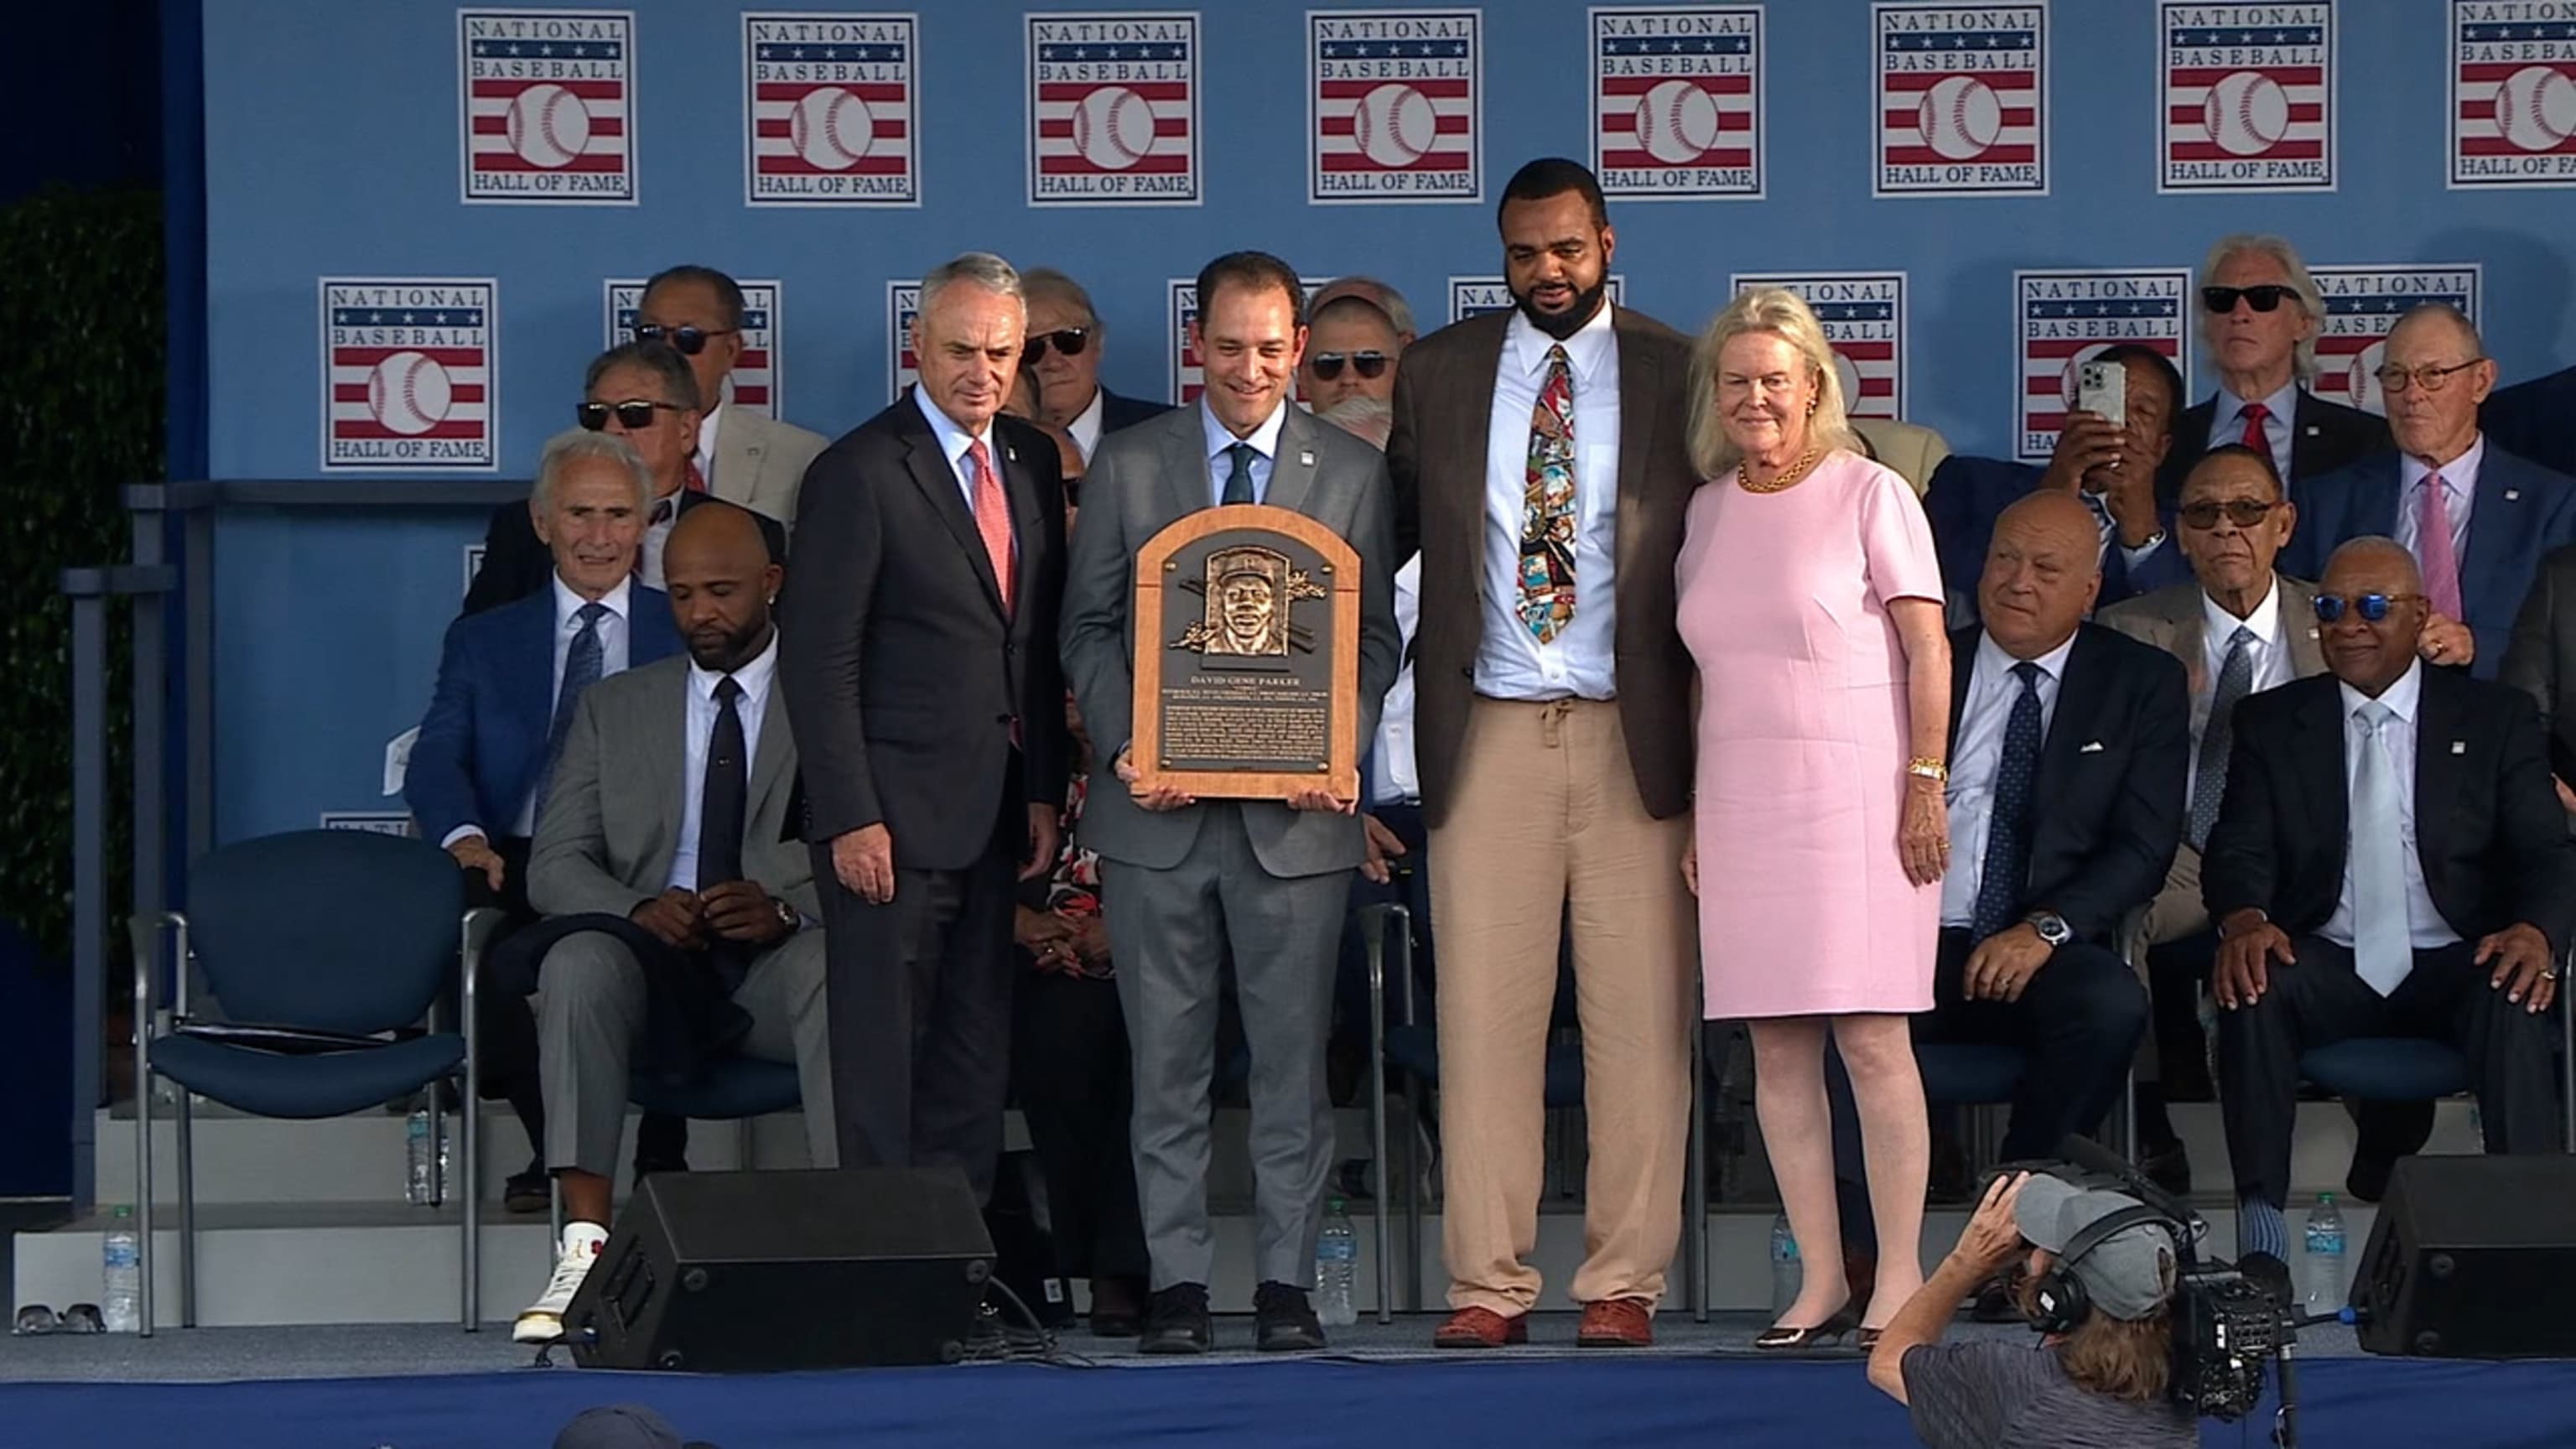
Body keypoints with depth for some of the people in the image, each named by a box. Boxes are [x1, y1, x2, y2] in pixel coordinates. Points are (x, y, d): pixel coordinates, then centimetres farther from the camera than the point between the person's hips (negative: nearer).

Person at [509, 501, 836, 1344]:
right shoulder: (613, 709, 19)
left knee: (835, 964, -36)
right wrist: (640, 909, -12)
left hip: (779, 966, -2)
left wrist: (786, 909, -21)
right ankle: (585, 1251, -39)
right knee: (578, 959, -32)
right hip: (654, 967, 2)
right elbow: (554, 865, 10)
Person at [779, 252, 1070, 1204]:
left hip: (994, 814, 7)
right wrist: (849, 819, -15)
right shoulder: (861, 472, -9)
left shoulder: (1032, 463, 12)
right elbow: (820, 661, -11)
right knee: (883, 1056, -3)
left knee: (976, 1067, 7)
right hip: (894, 814, -6)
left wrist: (1044, 793, 9)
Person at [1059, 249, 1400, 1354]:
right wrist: (1124, 746, -8)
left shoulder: (1353, 475, 8)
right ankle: (1177, 1280, 9)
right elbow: (1088, 627, 8)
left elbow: (1375, 637, 7)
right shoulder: (1128, 466, 8)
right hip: (1159, 809, 0)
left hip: (1296, 812, 0)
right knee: (1167, 1059, 3)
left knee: (1292, 1057, 1)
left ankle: (1285, 1282, 7)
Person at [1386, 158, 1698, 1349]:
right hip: (1489, 735, 1)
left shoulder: (1677, 377, 6)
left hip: (1636, 735, -1)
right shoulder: (1437, 374, 10)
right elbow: (1382, 535, 14)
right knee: (1483, 1011, -1)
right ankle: (1488, 1283, 3)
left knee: (1639, 1015, -1)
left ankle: (1625, 1282, 4)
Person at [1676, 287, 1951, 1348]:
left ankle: (1900, 1276, -4)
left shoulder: (1868, 494, -1)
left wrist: (1926, 785, -10)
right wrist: (1696, 813, 14)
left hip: (1856, 801, -5)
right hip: (1743, 810, 5)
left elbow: (1928, 651, -3)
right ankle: (1820, 1278, 6)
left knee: (1872, 1038, -8)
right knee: (1777, 1049, 2)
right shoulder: (1708, 509, 13)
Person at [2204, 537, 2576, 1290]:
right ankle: (2261, 1232, -35)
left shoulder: (2496, 720, 10)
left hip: (2455, 966, -1)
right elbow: (2239, 848, 3)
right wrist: (2243, 919, -23)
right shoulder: (2271, 722, 13)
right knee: (2252, 984, -32)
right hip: (2326, 967, 1)